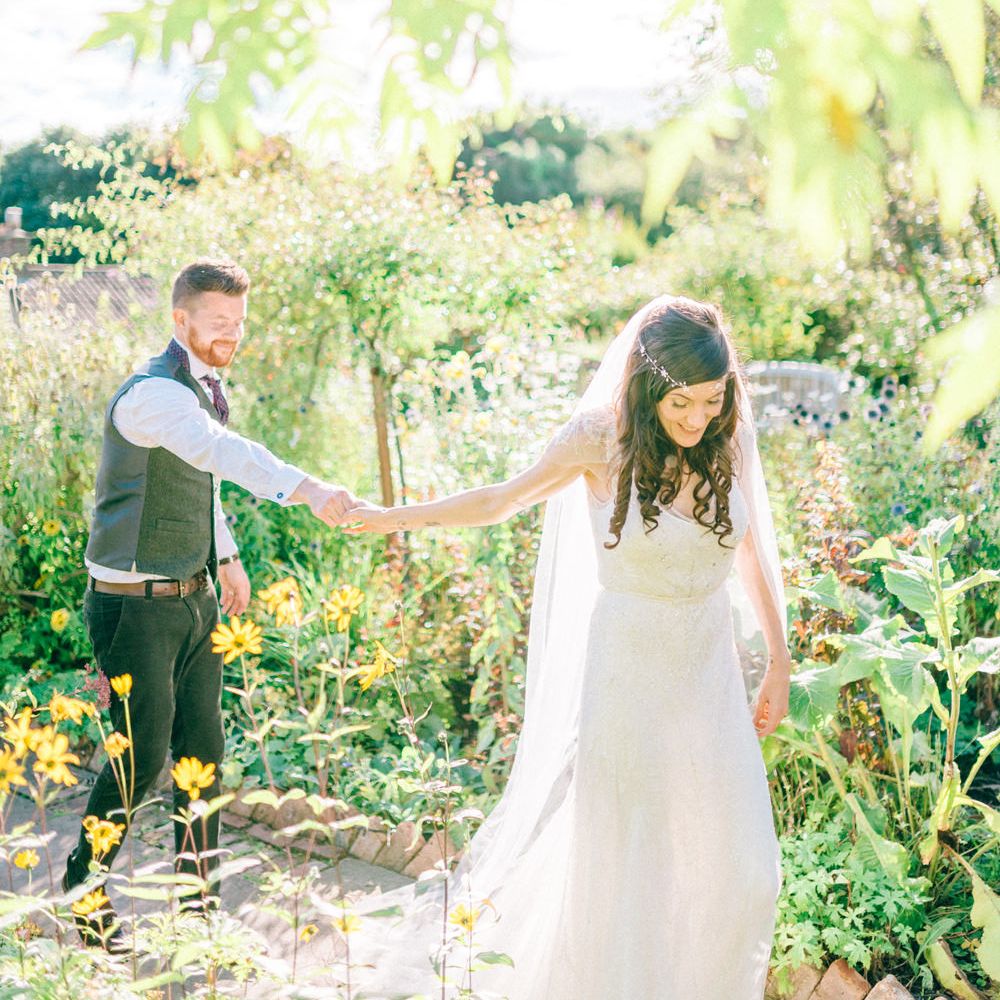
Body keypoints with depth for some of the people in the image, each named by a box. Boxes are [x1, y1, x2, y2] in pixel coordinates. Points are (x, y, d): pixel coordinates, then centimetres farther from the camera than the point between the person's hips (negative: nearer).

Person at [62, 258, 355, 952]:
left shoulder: (210, 384, 8)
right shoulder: (154, 393, -23)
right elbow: (221, 452, -43)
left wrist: (227, 557, 25)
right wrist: (306, 489, -57)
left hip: (195, 598, 8)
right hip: (135, 605, -8)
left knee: (202, 747, 12)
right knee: (142, 756, 0)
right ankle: (82, 890, 22)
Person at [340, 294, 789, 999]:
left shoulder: (730, 439, -4)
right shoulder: (603, 437, -13)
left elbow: (753, 554, 9)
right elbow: (505, 500, 3)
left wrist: (779, 664, 14)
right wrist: (395, 517, 11)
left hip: (710, 677, 3)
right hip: (624, 680, -3)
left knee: (739, 872, 6)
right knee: (615, 869, 5)